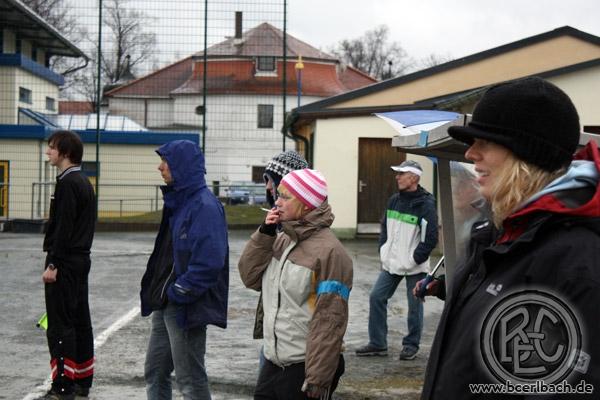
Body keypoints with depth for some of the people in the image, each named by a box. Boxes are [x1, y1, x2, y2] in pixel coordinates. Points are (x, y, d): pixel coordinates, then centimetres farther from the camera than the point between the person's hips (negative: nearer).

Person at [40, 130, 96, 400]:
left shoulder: (68, 183, -15)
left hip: (65, 262, -10)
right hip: (81, 259, 10)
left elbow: (63, 228, -20)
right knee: (80, 321, 13)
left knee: (60, 325, -7)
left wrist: (53, 264, -19)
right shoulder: (84, 182, 15)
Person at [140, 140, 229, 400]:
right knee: (154, 373, 17)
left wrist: (178, 293, -18)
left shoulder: (205, 206, -18)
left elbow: (208, 263, -26)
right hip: (165, 305, 10)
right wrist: (157, 293, 9)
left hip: (186, 310, -9)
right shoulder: (178, 201, 11)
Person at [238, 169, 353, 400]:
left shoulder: (329, 252, -15)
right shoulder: (282, 241, 8)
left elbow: (330, 320, -18)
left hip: (304, 369, -7)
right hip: (272, 363, 7)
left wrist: (318, 378, -20)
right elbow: (250, 278, 7)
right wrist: (264, 234, -3)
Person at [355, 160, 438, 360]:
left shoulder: (426, 205, -14)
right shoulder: (394, 200, 6)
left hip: (415, 268, -6)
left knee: (414, 305, 4)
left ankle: (411, 344, 20)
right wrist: (383, 251, 6)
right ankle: (377, 343, 11)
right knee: (376, 297, 2)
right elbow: (385, 227, 17)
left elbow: (431, 238, -15)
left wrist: (414, 259, -14)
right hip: (391, 264, 6)